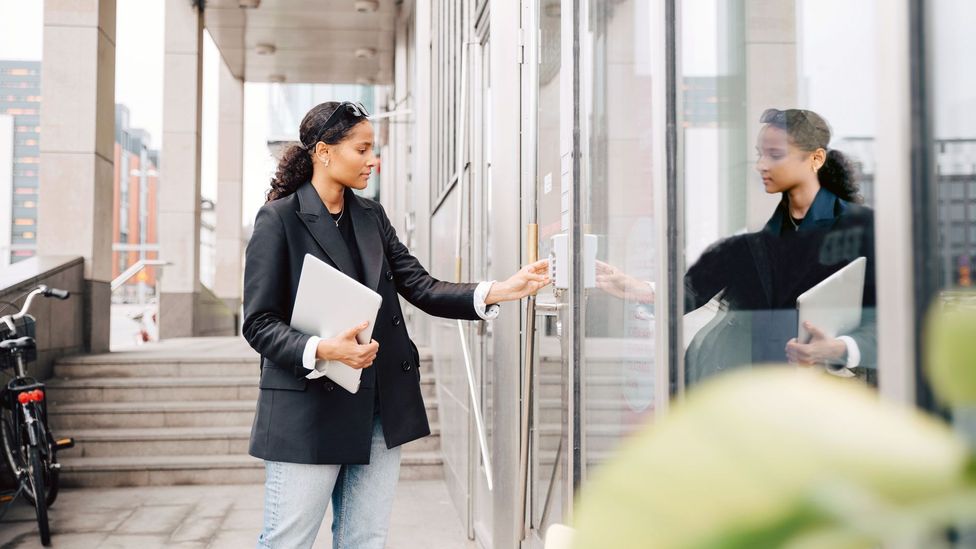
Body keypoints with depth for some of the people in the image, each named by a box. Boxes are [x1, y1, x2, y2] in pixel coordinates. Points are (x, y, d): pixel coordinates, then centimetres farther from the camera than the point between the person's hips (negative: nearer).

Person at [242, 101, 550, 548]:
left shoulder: (371, 216, 12)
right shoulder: (279, 219, -6)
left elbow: (422, 288, 5)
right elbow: (259, 323, -9)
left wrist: (502, 290, -7)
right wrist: (322, 350, -26)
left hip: (380, 409, 6)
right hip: (309, 409, -5)